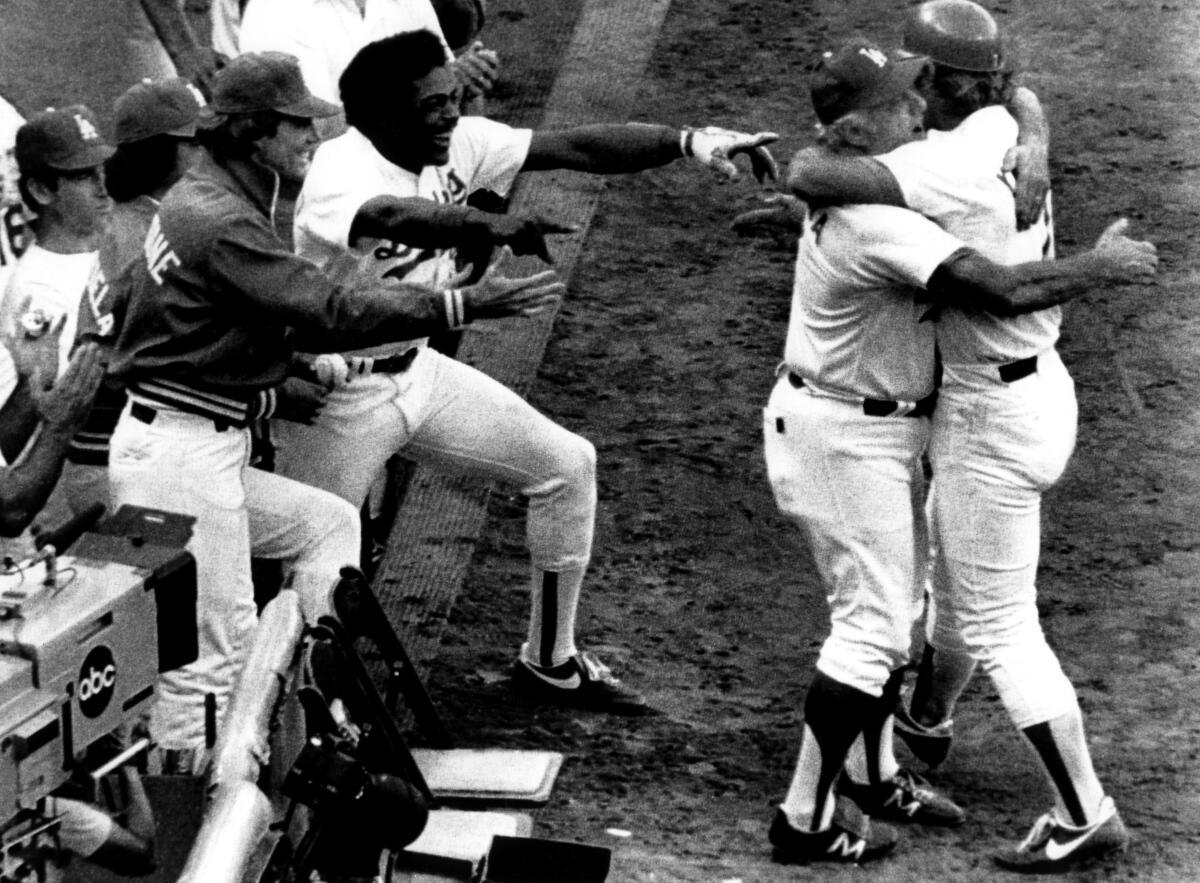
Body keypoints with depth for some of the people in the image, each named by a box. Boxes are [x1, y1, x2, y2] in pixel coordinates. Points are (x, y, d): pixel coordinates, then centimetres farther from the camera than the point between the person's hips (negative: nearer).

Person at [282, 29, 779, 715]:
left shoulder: (458, 146, -5)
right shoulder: (342, 171, -26)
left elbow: (574, 149, -9)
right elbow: (390, 217, -50)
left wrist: (690, 141, -21)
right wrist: (491, 226, -64)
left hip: (418, 370, 8)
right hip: (340, 394, -8)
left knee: (567, 463, 7)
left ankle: (550, 660, 20)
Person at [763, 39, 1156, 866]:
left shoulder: (867, 182, 0)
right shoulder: (875, 222, -31)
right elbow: (1001, 289, -35)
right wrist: (1102, 265, -22)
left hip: (879, 431, 10)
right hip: (845, 441, -10)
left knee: (893, 603, 21)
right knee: (872, 625, -5)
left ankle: (875, 775, 35)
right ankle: (808, 817, 1)